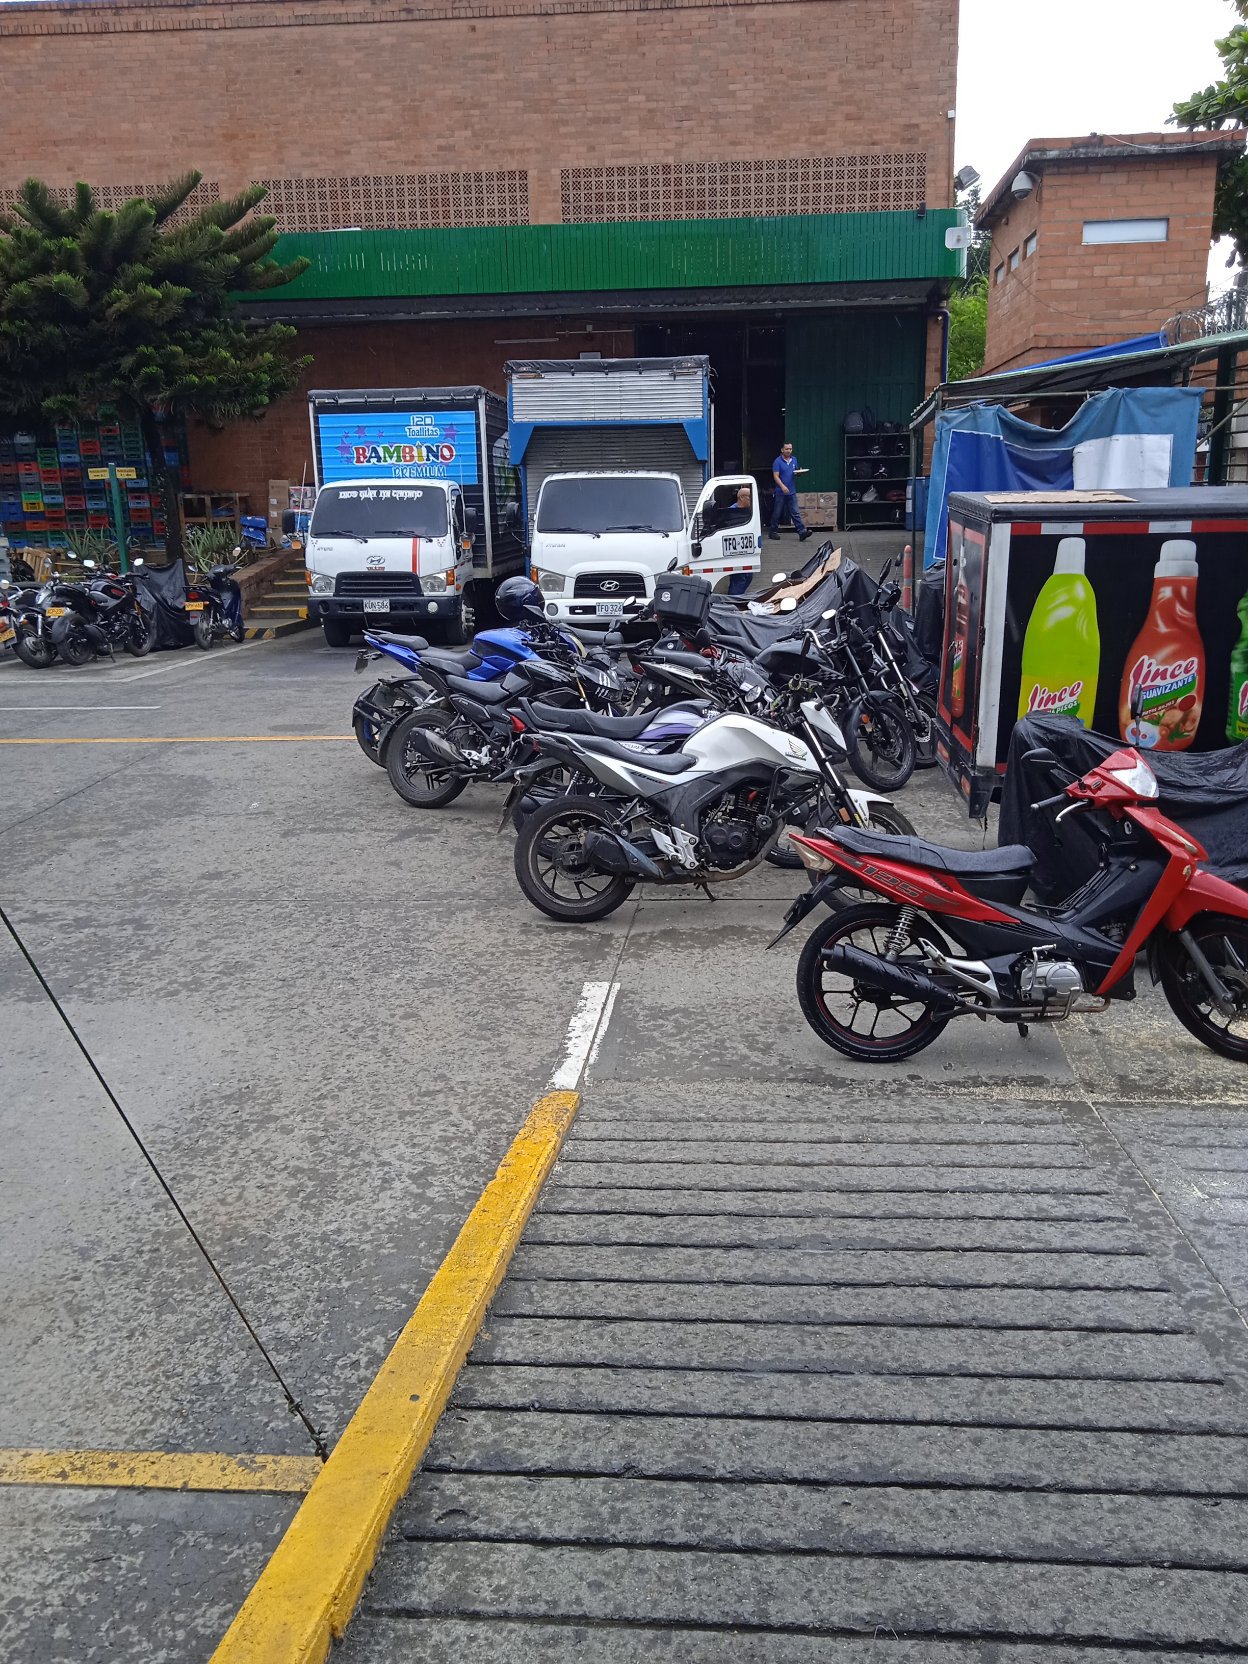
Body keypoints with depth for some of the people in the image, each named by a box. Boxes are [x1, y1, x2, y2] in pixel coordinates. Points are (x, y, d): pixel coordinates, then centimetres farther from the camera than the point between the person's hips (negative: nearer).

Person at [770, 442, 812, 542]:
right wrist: (782, 486, -28)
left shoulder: (794, 460, 11)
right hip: (780, 492, -4)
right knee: (777, 513, 6)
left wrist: (800, 472, -3)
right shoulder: (777, 461, -7)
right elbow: (776, 476, -14)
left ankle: (802, 532, -8)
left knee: (795, 513, -1)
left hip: (792, 492, 4)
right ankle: (774, 532, 18)